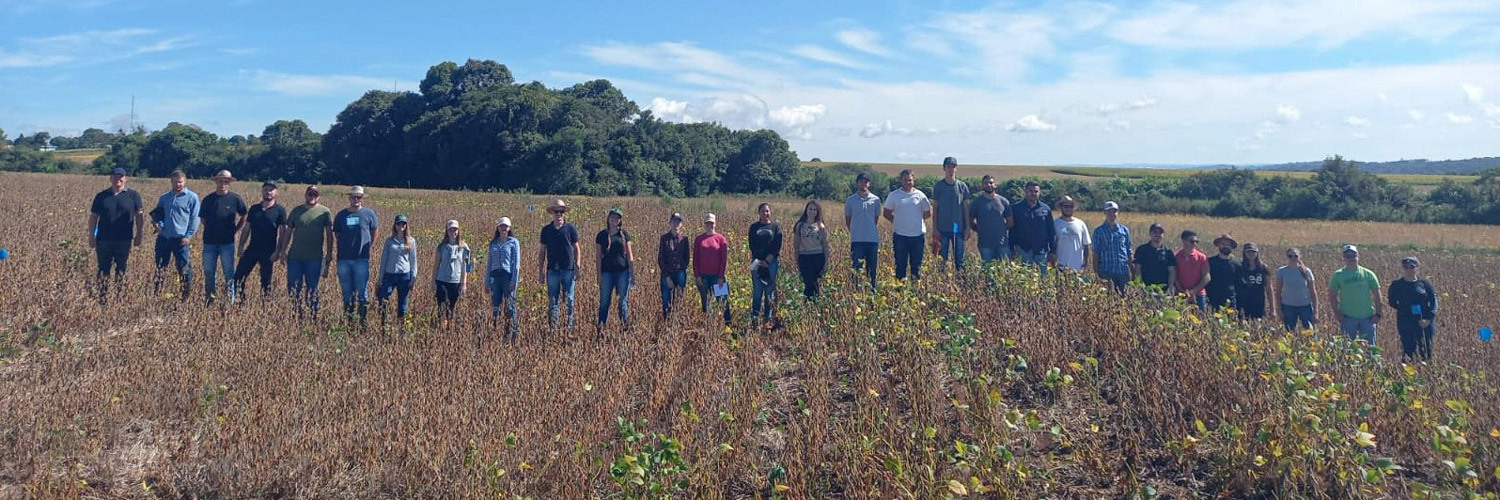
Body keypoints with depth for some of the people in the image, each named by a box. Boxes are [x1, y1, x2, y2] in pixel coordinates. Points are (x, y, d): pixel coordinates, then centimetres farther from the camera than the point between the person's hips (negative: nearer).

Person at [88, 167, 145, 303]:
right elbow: (93, 217, 9)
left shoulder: (133, 195, 4)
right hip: (103, 240, 1)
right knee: (103, 271, 5)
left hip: (124, 241, -1)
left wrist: (139, 235, -5)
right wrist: (91, 237, 4)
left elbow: (139, 216, 2)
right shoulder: (101, 196, 7)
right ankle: (102, 298, 10)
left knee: (121, 271, 7)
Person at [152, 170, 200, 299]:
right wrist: (158, 223, 2)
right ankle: (156, 292, 16)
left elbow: (194, 218, -3)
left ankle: (187, 293, 5)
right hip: (163, 237, 5)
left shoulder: (192, 197, 0)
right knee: (159, 267, 9)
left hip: (180, 239, -5)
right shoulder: (164, 197, 15)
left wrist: (188, 236, -11)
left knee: (183, 268, -3)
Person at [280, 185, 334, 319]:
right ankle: (295, 314, 14)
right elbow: (288, 231, 10)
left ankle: (313, 315, 13)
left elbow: (329, 235, 0)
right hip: (295, 256, 2)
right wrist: (283, 250, 4)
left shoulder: (325, 212, 0)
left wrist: (329, 256, -4)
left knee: (312, 288, 6)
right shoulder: (297, 210, 7)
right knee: (293, 288, 4)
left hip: (315, 258, -2)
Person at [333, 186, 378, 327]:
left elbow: (375, 231, 13)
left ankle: (363, 322, 3)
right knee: (347, 294, 9)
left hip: (362, 259, -3)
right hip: (343, 259, 3)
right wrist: (347, 245, 8)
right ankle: (348, 321, 17)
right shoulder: (341, 215, 7)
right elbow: (336, 234, 17)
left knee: (362, 293, -2)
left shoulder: (369, 213, 1)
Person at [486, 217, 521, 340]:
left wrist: (514, 281, -10)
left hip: (508, 275, -4)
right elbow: (488, 263, 17)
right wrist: (486, 281, 11)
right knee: (494, 306, 3)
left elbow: (516, 263, -2)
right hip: (495, 276, 4)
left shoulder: (514, 242, 3)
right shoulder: (493, 243, 15)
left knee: (509, 307, -6)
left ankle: (511, 335, -3)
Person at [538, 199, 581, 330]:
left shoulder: (570, 228, 3)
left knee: (569, 299, 3)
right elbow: (542, 251, 11)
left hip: (568, 269, -2)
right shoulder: (546, 230, 8)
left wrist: (577, 266, -3)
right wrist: (541, 270, 8)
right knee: (552, 300, 4)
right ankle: (552, 325, 8)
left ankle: (570, 324, 9)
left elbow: (576, 248, 5)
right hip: (552, 270, 2)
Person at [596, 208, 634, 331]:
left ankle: (625, 324, 14)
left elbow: (629, 253, 7)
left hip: (622, 271, 0)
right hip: (607, 271, 0)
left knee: (623, 300, 5)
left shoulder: (624, 234, 6)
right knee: (604, 301, 2)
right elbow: (599, 256, 5)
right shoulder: (602, 235, 5)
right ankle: (601, 327, 5)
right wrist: (599, 274, 0)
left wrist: (632, 271, 0)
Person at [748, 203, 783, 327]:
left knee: (770, 290, 2)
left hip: (772, 262, 0)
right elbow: (752, 245, 2)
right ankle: (755, 316, 4)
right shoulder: (754, 227, 8)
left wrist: (767, 260, -11)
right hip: (757, 262, 1)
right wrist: (759, 261, -10)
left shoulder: (776, 226, 5)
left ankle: (768, 316, 8)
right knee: (757, 290, 0)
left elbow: (777, 245, -2)